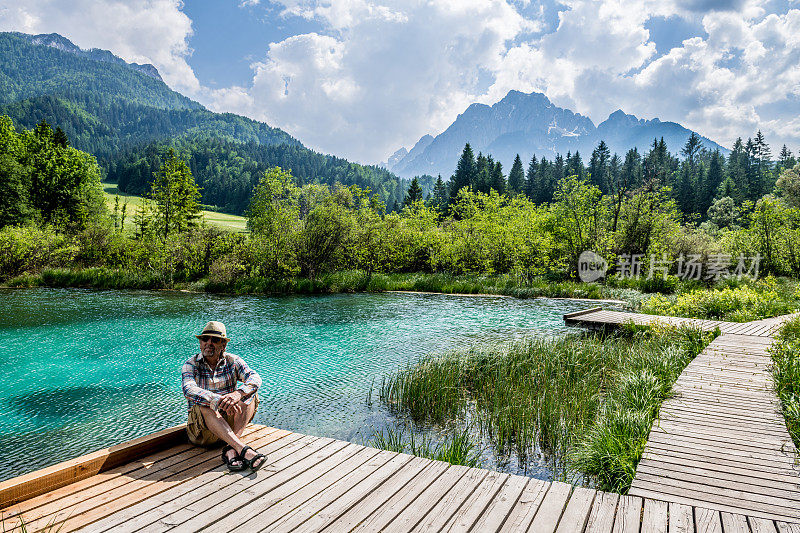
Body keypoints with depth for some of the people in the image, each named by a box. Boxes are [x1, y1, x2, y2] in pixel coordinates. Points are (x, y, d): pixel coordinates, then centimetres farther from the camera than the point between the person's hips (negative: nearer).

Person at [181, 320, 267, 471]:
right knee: (205, 406, -33)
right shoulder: (190, 365, -3)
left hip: (229, 421, 2)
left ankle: (230, 448, -35)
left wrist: (238, 393, -38)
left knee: (249, 394, -21)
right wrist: (219, 400, -40)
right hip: (202, 427, -2)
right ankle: (242, 449, -46)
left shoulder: (233, 361, 1)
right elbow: (188, 390, -24)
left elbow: (255, 378, -16)